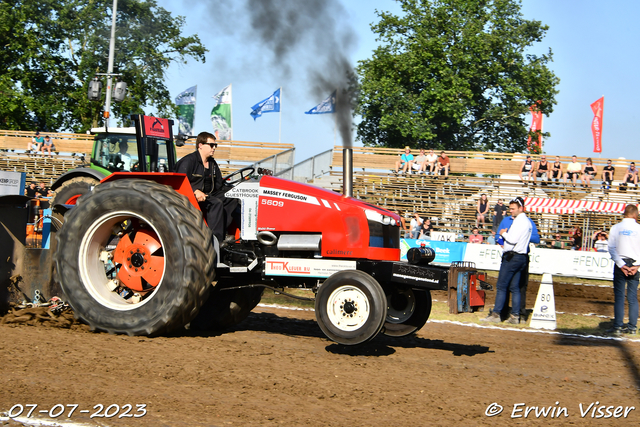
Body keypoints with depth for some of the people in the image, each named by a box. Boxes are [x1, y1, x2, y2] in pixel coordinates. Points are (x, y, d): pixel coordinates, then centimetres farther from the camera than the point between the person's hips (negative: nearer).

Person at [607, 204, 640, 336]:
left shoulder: (615, 228, 1)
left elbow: (612, 248, -4)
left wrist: (621, 264, -6)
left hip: (621, 264, 0)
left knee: (619, 296, 0)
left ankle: (617, 326, -4)